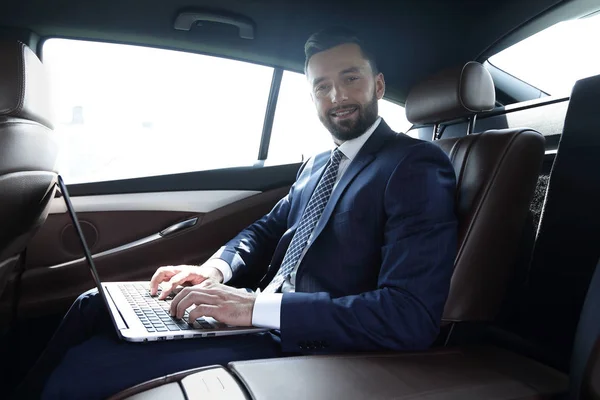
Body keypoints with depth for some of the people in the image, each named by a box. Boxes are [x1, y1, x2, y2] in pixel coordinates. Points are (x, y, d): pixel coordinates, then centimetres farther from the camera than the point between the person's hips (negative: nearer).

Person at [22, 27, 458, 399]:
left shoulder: (417, 166, -13)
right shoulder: (318, 164, 14)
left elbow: (411, 316, -24)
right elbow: (269, 228, 19)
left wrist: (258, 306, -27)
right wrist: (215, 269, -3)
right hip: (261, 313, 8)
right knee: (94, 306, 7)